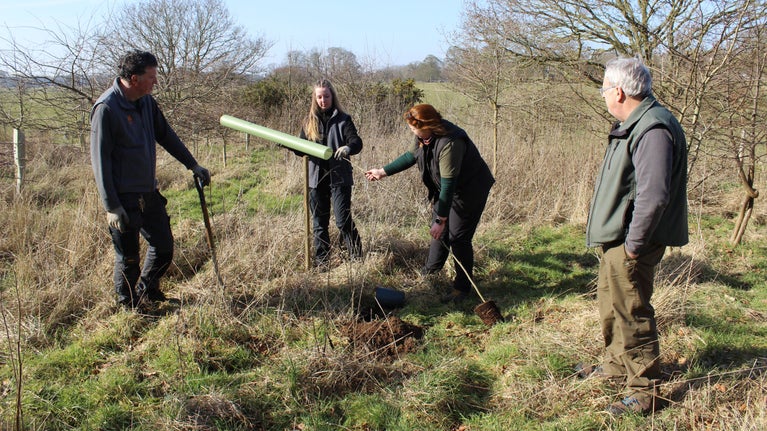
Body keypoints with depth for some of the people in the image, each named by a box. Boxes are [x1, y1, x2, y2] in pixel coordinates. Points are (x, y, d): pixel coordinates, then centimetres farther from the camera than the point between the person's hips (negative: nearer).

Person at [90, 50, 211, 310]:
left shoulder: (146, 102, 6)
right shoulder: (106, 109, -18)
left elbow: (166, 135, 19)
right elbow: (100, 160, -17)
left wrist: (193, 165, 20)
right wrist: (111, 206, -19)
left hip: (149, 192, 8)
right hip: (123, 198, -8)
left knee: (164, 246, 16)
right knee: (128, 257, 5)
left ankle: (147, 292, 38)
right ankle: (129, 308, 24)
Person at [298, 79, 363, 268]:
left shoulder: (343, 119, -2)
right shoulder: (309, 121, 9)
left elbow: (357, 142, -14)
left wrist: (348, 148, -37)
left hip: (339, 176, -4)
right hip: (316, 177, 4)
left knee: (343, 220, -6)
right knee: (319, 222, 11)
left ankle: (356, 255, 12)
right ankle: (321, 259, 23)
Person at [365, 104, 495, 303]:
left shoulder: (449, 143, -37)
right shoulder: (423, 136, -10)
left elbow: (448, 185, -35)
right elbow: (410, 156, 9)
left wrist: (441, 220, -31)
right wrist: (383, 171, 9)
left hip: (470, 191, -8)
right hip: (444, 189, 9)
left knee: (458, 238, -7)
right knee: (439, 232, 17)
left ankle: (462, 287, 8)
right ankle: (429, 273, 36)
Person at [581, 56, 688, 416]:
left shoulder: (653, 129, -23)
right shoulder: (633, 124, 12)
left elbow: (653, 195, -29)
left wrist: (633, 244, -23)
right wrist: (618, 239, 17)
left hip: (631, 242, -11)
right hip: (617, 237, 11)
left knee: (631, 312, -1)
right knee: (610, 303, 22)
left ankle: (645, 392, 13)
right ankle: (617, 366, 41)